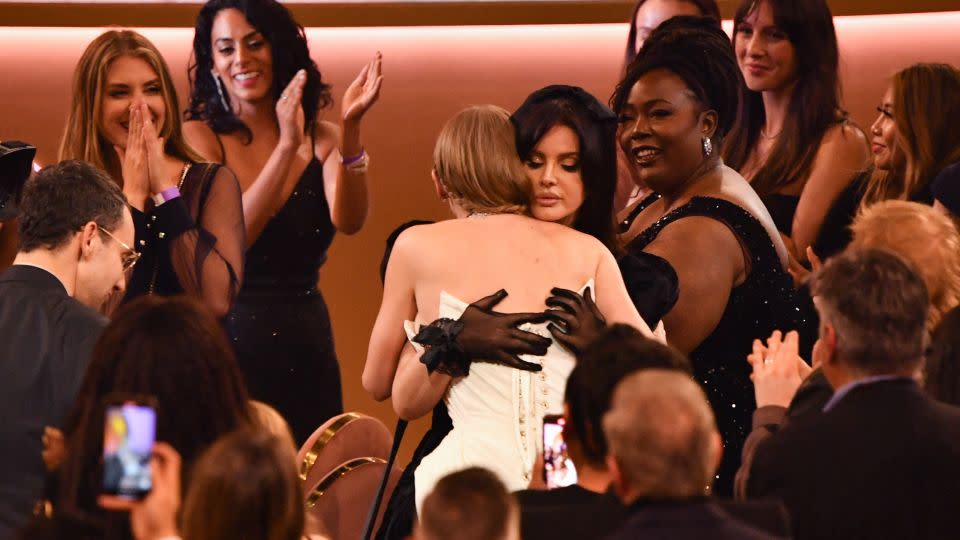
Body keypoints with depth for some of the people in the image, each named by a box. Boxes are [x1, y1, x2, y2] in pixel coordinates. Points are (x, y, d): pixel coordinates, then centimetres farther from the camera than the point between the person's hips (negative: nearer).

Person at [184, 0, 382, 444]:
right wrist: (287, 145, -25)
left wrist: (349, 132, -27)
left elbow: (348, 220, -14)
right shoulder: (199, 137, -2)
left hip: (306, 353, 2)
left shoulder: (321, 139, 4)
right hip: (226, 346, -2)